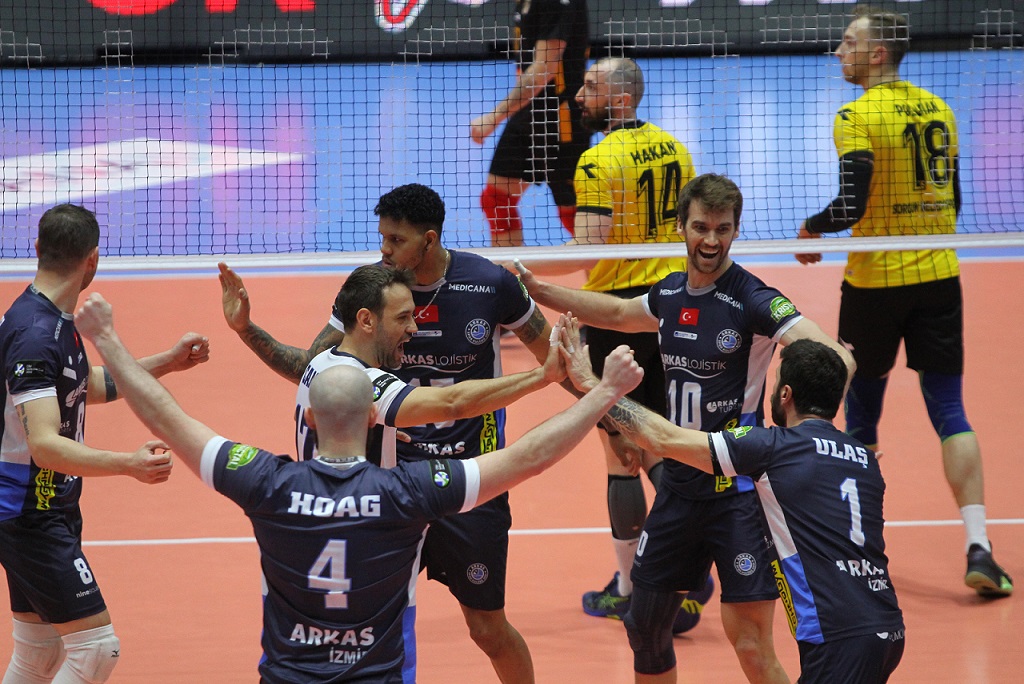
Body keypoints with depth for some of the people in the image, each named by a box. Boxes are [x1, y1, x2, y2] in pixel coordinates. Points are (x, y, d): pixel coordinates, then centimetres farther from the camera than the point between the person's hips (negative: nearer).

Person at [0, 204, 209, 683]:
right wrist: (127, 464, -45)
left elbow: (88, 386, 27)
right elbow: (45, 446, -32)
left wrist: (166, 362, 27)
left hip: (50, 509, 10)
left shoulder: (53, 320, 7)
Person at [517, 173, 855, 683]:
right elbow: (619, 313, 30)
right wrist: (537, 290, 33)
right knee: (645, 625, 12)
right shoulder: (669, 295, 6)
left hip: (737, 492, -7)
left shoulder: (754, 301, -15)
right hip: (679, 484, 7)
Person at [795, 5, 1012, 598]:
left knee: (862, 412, 11)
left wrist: (812, 229, 0)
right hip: (939, 277, 4)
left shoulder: (859, 116, -12)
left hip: (875, 281, -4)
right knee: (950, 410, 2)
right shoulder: (939, 110, 8)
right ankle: (978, 547, -11)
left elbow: (850, 207, -18)